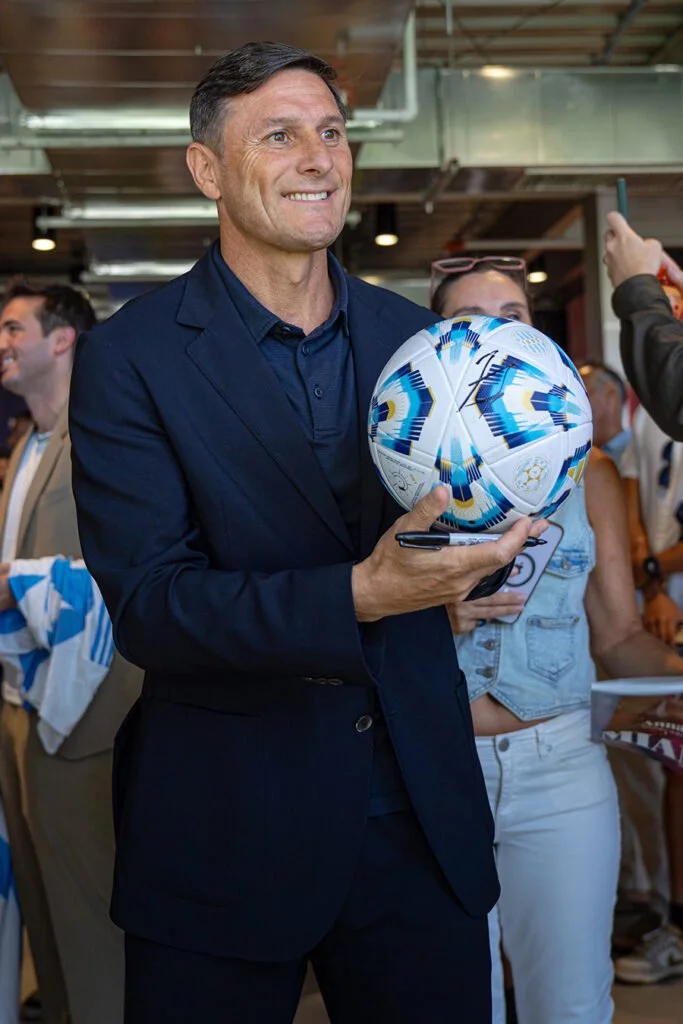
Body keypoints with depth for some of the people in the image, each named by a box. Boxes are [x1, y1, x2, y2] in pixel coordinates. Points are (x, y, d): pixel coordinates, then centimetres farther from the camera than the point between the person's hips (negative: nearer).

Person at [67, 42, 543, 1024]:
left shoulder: (413, 336, 6)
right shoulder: (129, 359, -8)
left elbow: (453, 526, 11)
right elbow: (145, 605, -15)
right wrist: (359, 595, -29)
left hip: (421, 822, 4)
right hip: (226, 834, -3)